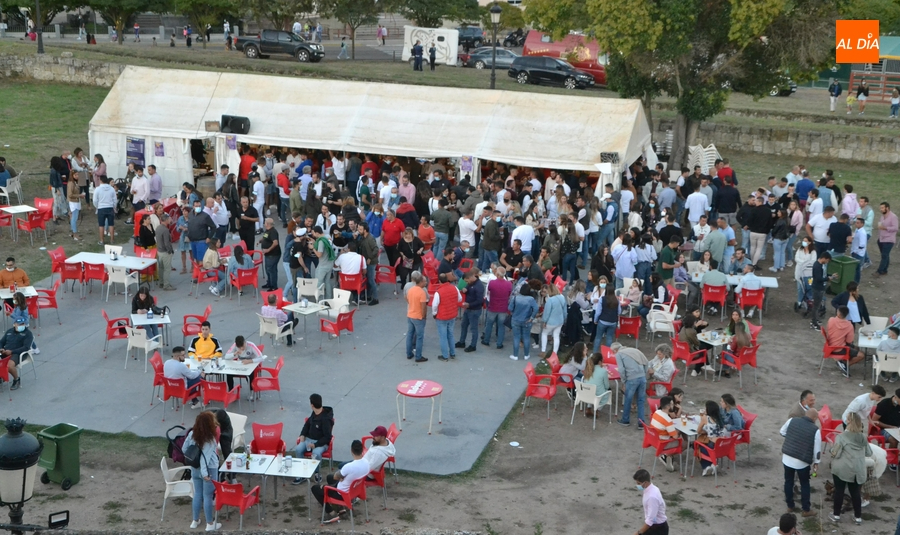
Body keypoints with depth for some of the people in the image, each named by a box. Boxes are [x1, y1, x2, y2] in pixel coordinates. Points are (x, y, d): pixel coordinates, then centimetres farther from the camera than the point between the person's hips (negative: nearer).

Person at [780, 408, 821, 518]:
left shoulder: (792, 421, -4)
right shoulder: (815, 430, -14)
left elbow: (782, 432, 13)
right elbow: (817, 449, -9)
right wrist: (816, 462, 6)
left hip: (787, 458, 3)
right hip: (802, 462, -3)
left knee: (788, 482, 18)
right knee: (805, 485, 13)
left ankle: (790, 506, 28)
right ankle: (806, 510, 19)